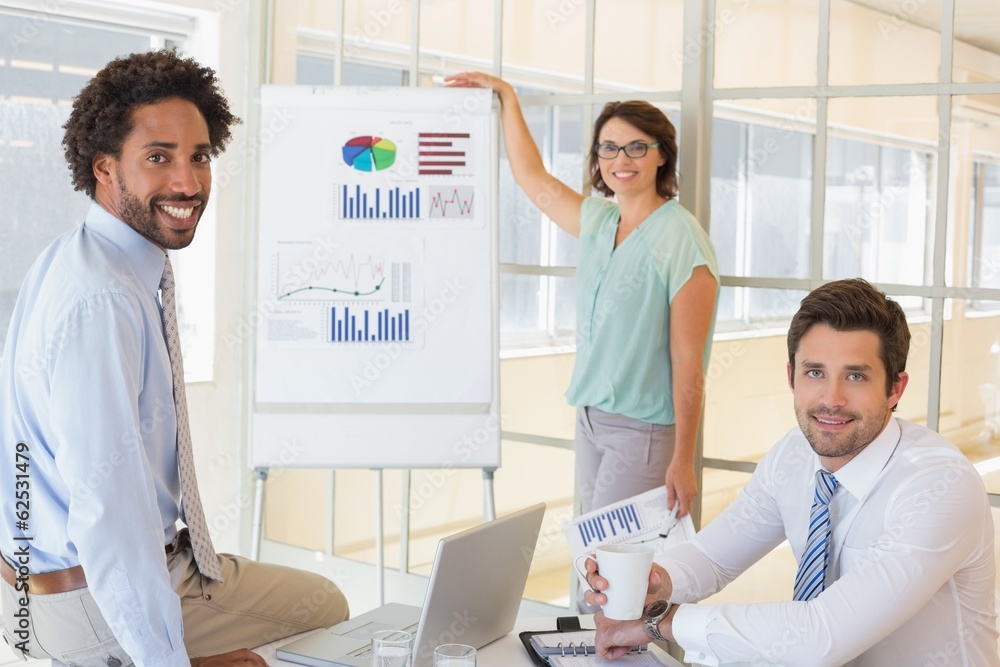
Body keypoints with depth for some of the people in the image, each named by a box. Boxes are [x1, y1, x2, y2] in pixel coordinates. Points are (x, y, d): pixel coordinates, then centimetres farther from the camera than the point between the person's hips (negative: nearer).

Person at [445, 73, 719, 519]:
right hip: (590, 417, 7)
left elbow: (689, 362, -16)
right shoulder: (598, 222, 9)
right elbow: (534, 180, 25)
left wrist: (683, 461, -18)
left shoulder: (681, 239, -13)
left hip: (644, 428, -7)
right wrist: (506, 98, 28)